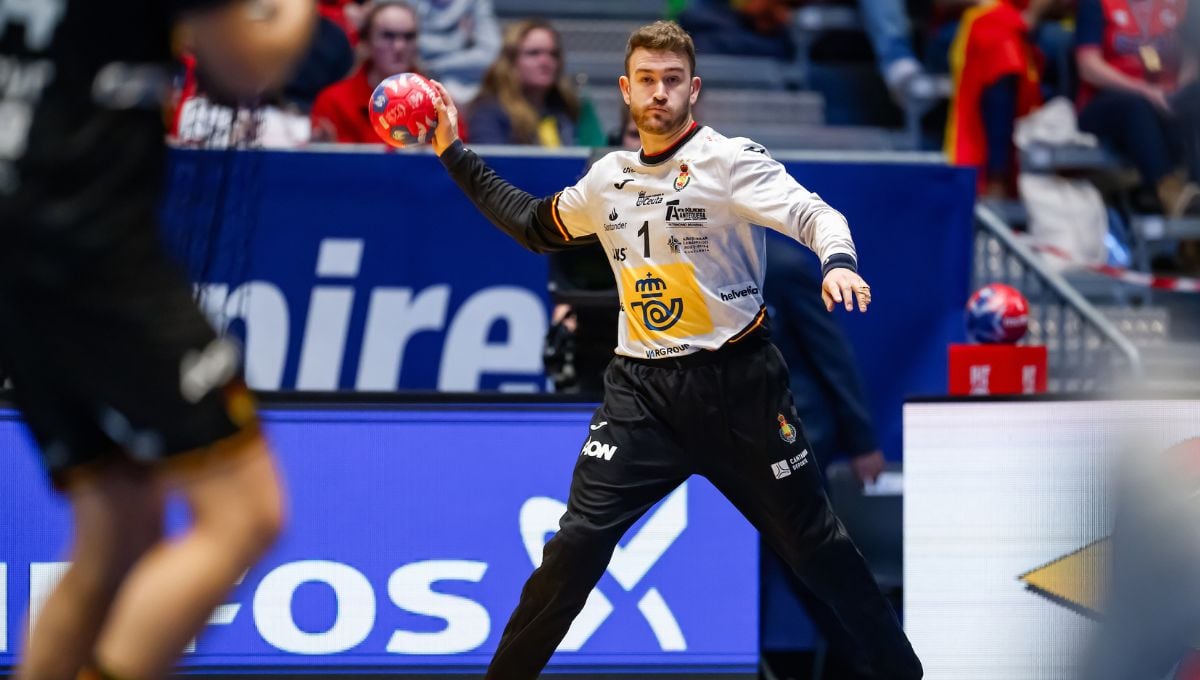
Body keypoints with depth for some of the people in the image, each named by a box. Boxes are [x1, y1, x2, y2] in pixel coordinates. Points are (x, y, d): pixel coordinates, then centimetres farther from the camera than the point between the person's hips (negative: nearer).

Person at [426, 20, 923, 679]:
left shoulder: (730, 160, -7)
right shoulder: (608, 177, 9)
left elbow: (816, 215, -19)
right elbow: (534, 225, 26)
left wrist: (838, 263, -41)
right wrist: (455, 155, 24)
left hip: (738, 383, -3)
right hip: (641, 387, 3)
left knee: (811, 541, 4)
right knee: (578, 543, -10)